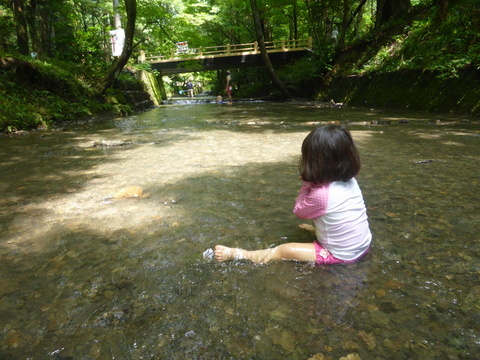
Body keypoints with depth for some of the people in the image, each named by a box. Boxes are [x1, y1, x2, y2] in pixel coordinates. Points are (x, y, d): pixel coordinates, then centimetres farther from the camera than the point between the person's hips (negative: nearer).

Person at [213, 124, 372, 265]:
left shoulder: (320, 194, -27)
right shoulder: (351, 181, -5)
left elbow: (299, 211, -7)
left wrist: (307, 183, -7)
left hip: (340, 255, -7)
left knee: (284, 250, -3)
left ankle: (236, 254, 4)